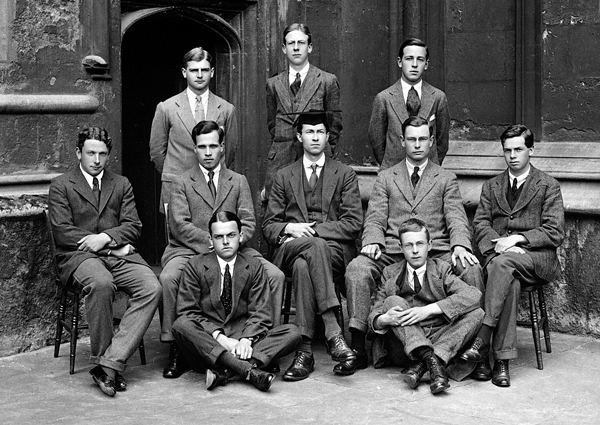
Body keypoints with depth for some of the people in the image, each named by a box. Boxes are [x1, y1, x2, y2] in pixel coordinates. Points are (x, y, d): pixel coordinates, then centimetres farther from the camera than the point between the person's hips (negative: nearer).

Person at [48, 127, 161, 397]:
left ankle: (111, 363, -29)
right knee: (101, 284, -38)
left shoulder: (121, 184, 21)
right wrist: (116, 247, -8)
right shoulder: (61, 185, 9)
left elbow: (133, 226, 11)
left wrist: (106, 238, -12)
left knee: (152, 289, -26)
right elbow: (62, 232, -4)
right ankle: (100, 359, -21)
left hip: (119, 254, 4)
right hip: (79, 256, -3)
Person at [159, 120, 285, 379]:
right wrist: (212, 242, -15)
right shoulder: (182, 183, 11)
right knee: (168, 278, -33)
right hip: (190, 250, -2)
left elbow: (248, 223, 8)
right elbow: (179, 225, -3)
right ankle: (175, 349, -22)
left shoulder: (238, 182, 18)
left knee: (276, 276, -21)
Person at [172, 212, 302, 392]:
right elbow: (187, 312, -5)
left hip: (241, 338, 2)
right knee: (180, 325, -34)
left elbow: (260, 312, 1)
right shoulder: (195, 266, 3)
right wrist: (219, 338, -19)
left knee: (292, 333, -20)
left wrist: (246, 340, -20)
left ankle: (223, 371, -37)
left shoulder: (254, 266, 8)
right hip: (206, 339, -2)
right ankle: (248, 370, -43)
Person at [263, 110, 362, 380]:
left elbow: (353, 224, 2)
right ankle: (333, 333, -45)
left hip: (335, 250, -1)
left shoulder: (345, 175, 14)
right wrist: (289, 228, -10)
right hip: (290, 248, 1)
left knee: (303, 265, -36)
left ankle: (305, 350, -40)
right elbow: (268, 226, 14)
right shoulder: (283, 177, 19)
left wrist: (312, 228, -9)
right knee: (315, 247, -37)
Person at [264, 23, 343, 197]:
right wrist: (281, 147, 10)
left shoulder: (327, 81, 4)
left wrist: (324, 154, 5)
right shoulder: (273, 84, 13)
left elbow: (335, 124, 7)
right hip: (280, 161, 2)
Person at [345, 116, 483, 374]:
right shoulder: (385, 178, 20)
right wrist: (373, 242, -14)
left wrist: (460, 246, -17)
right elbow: (375, 219, 9)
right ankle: (357, 346, -28)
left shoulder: (446, 179, 18)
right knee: (357, 269, -28)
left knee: (472, 270, -29)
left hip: (436, 252, 0)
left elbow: (456, 219, 5)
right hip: (392, 252, 0)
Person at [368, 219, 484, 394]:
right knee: (392, 301, -21)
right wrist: (383, 320, -24)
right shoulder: (390, 273, 11)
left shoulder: (440, 269, 8)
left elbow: (474, 295, -11)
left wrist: (428, 310, -22)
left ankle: (421, 365, -33)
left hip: (438, 339, 0)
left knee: (477, 313, -17)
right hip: (402, 347, 0)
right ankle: (430, 360, -42)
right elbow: (373, 316, 3)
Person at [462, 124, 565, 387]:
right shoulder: (491, 187, 21)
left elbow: (555, 233, 0)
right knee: (510, 282, -34)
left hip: (536, 256, -2)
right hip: (499, 255, 2)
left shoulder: (548, 186, 10)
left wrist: (518, 238, -13)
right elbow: (480, 224, 9)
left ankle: (481, 338, -40)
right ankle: (502, 359, -37)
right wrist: (498, 243, -13)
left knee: (503, 263, -37)